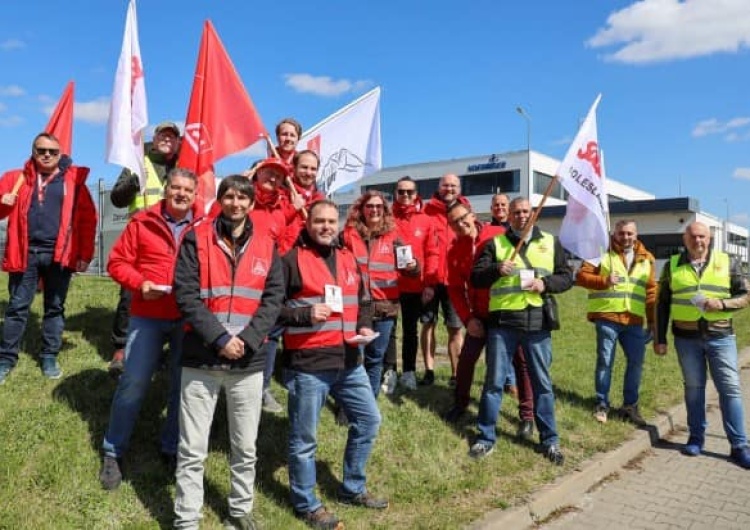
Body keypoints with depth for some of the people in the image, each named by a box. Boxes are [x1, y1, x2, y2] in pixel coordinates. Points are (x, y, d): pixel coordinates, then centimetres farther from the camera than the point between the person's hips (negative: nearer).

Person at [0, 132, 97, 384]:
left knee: (55, 308, 9)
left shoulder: (73, 180, 4)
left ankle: (49, 357, 21)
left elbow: (88, 219, 2)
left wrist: (85, 255, -2)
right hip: (26, 252, 1)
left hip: (59, 254, 0)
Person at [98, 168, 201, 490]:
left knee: (183, 386, 11)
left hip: (190, 319, 1)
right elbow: (118, 262, 2)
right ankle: (113, 453, 22)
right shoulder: (143, 222, 0)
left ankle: (173, 449, 29)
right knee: (133, 383, 4)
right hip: (148, 316, -1)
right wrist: (139, 283, -14)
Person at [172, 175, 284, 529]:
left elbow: (274, 297, 1)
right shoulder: (197, 239, -1)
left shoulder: (266, 247, 6)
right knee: (192, 450, 6)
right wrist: (219, 338, -16)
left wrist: (247, 339, -12)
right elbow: (186, 294, -8)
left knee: (245, 448, 15)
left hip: (249, 362, 2)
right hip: (201, 359, -2)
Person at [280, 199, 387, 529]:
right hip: (307, 364, -6)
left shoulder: (348, 259, 13)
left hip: (348, 360, 7)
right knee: (304, 437, 6)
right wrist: (305, 315, -20)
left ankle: (353, 489, 34)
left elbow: (363, 300, 21)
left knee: (369, 420, 16)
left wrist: (364, 325, 3)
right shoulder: (292, 260, -7)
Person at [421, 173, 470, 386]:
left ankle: (456, 374, 14)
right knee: (428, 323, 7)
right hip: (430, 279, -1)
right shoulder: (428, 211, 2)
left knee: (455, 327, 5)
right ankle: (429, 370, 18)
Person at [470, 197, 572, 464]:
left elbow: (567, 277, 11)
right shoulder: (495, 243, 7)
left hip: (537, 323, 1)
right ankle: (486, 437, 17)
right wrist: (496, 269, -17)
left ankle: (550, 440, 22)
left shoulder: (550, 242, 11)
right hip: (502, 322, -1)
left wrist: (546, 284, -9)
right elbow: (475, 277, 2)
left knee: (542, 382, 9)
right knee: (494, 381, 4)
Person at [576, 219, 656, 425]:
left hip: (634, 320, 4)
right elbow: (581, 275, -5)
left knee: (636, 361, 7)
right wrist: (604, 281, -20)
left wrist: (653, 320, 13)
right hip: (607, 317, -4)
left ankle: (630, 405, 22)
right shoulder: (602, 251, 1)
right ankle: (602, 405, 14)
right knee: (605, 361, 2)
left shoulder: (646, 258, 13)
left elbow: (651, 291, 15)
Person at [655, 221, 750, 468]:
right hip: (686, 337, 1)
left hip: (720, 336, 0)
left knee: (730, 389, 0)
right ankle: (696, 437, 22)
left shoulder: (728, 262, 2)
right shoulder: (672, 265, 3)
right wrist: (660, 338, 4)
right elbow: (662, 304, 7)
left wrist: (722, 304, -17)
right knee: (693, 388, 10)